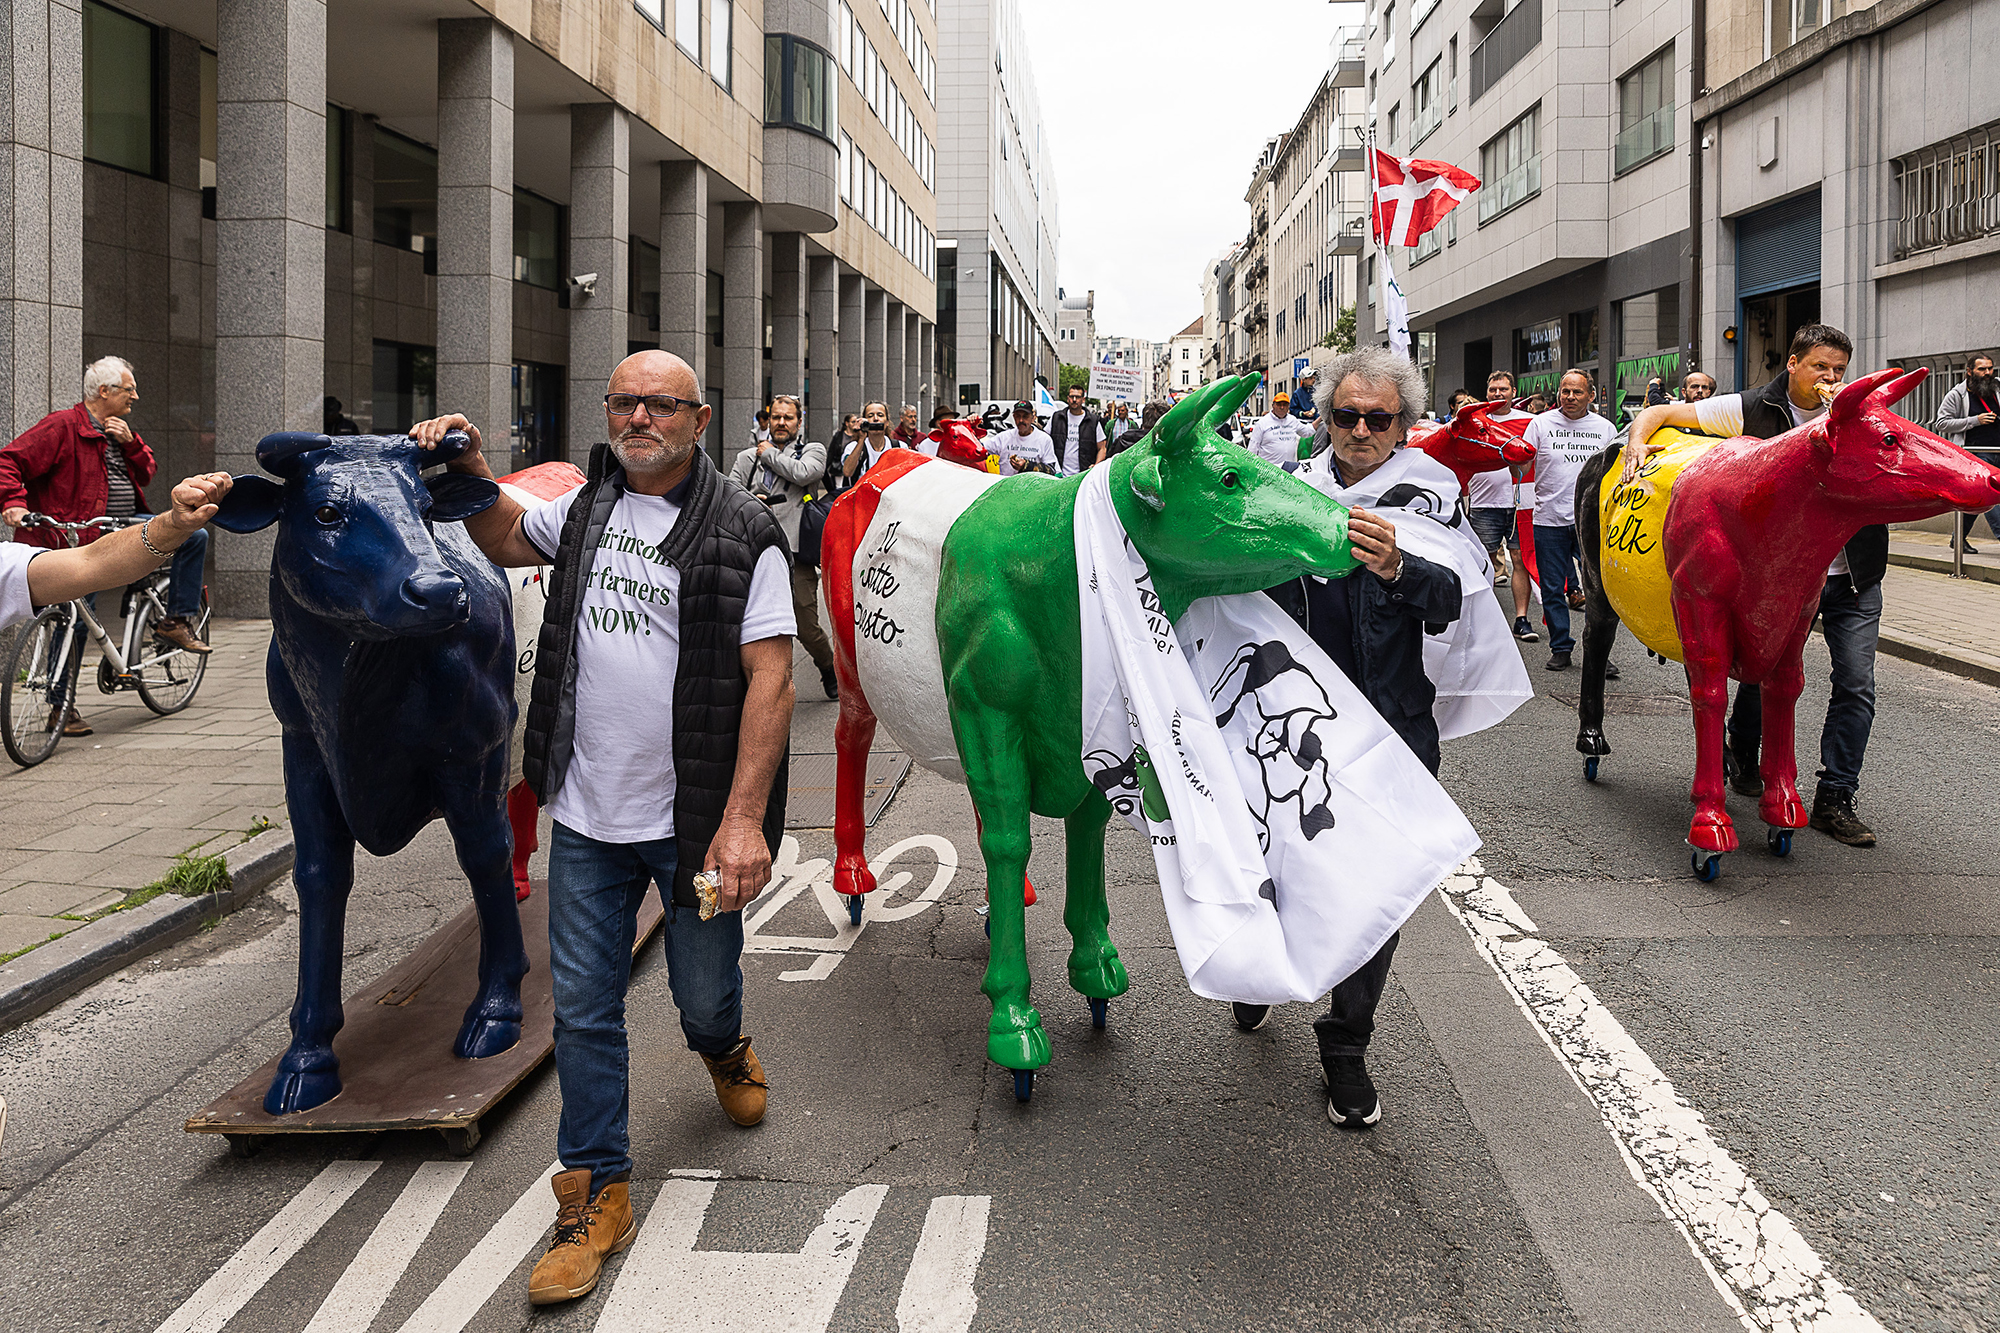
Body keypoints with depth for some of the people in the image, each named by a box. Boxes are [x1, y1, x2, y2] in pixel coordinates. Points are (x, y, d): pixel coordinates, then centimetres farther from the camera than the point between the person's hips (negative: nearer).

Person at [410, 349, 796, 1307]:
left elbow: (770, 679, -14)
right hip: (588, 816, 4)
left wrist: (744, 819, -21)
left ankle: (723, 1050, 50)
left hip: (697, 820, -4)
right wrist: (471, 470, 11)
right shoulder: (588, 507, 8)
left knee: (703, 993, 13)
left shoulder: (740, 533, -9)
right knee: (582, 1006, 6)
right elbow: (506, 541, 30)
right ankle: (597, 1193, 20)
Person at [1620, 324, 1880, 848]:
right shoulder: (1753, 409, -4)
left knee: (1856, 684, -4)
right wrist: (1636, 441, -20)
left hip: (1851, 575, 1)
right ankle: (1741, 757, 39)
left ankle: (1834, 800, 4)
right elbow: (1661, 413, -1)